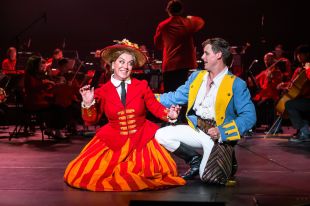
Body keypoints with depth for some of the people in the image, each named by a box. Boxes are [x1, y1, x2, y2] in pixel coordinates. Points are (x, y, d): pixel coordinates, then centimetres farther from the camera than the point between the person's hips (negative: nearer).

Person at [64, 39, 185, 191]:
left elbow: (155, 107, -2)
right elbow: (91, 121, 0)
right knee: (77, 173, -14)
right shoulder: (102, 91, -1)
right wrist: (88, 104, -17)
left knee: (164, 171, -23)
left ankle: (115, 171, 1)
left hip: (142, 138, 1)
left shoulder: (142, 86, 0)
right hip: (113, 139, 0)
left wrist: (169, 114, -22)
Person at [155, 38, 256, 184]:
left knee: (207, 177, -20)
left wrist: (222, 132, -24)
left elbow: (249, 116, -14)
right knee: (161, 135, -11)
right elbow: (175, 98, 14)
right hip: (195, 130, 6)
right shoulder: (196, 77, 11)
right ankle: (196, 160, 8)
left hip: (216, 135, -5)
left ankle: (227, 163, 17)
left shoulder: (236, 84, -8)